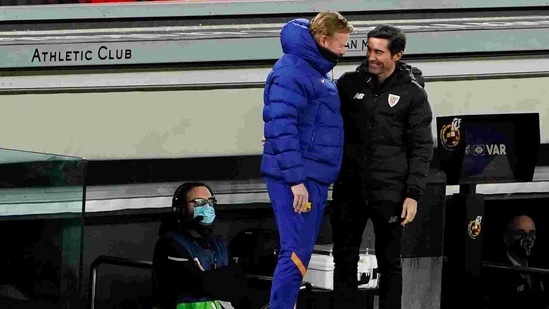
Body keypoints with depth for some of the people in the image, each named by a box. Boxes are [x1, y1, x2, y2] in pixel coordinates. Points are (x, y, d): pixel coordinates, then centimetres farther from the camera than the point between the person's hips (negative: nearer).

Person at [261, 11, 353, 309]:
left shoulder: (317, 72, 17)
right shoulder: (291, 71, -15)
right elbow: (281, 127, -21)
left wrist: (308, 179, 16)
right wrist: (296, 180, -24)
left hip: (314, 178, 10)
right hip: (295, 179, -10)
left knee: (301, 252, 13)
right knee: (296, 253, -13)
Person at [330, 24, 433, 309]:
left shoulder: (412, 94, -2)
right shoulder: (349, 84, 5)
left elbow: (421, 149, -3)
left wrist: (414, 194, -10)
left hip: (389, 193, -3)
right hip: (348, 189, 3)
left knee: (389, 263, 5)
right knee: (344, 260, 6)